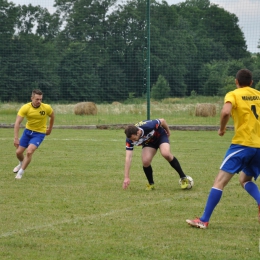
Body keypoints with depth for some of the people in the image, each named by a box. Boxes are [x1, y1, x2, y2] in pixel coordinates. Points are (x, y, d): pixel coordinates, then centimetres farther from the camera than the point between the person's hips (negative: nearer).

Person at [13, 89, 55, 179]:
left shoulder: (47, 108, -18)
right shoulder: (25, 108, -20)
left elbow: (52, 116, 6)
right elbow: (17, 122, -23)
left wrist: (50, 129, 15)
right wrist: (16, 138, -31)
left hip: (39, 133, -2)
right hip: (28, 131, 2)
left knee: (29, 151, -22)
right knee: (18, 152, 7)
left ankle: (20, 172, -7)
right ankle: (22, 164, 44)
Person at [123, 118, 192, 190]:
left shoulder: (148, 126, -40)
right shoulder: (130, 139, -29)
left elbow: (162, 121, -20)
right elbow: (128, 158, -29)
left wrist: (168, 131, 1)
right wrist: (126, 177, -32)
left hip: (160, 136, -3)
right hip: (148, 142, 3)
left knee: (166, 154, -31)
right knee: (145, 161, -23)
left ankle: (183, 178, -17)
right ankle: (151, 184, 3)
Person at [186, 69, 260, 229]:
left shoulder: (233, 95, 0)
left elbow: (226, 112, -20)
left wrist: (222, 129, -4)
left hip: (242, 143, -5)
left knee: (220, 181, -5)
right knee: (245, 180, 24)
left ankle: (204, 220, -10)